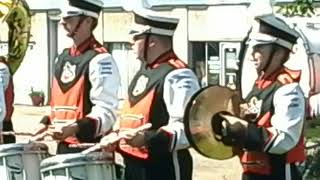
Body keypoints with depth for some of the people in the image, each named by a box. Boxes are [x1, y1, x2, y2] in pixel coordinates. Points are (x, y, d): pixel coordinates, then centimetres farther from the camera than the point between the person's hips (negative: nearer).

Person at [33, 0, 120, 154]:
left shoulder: (100, 60, -14)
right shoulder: (63, 58, 15)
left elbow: (106, 112, -21)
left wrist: (76, 128, -33)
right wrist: (47, 123, 11)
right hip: (64, 146, 9)